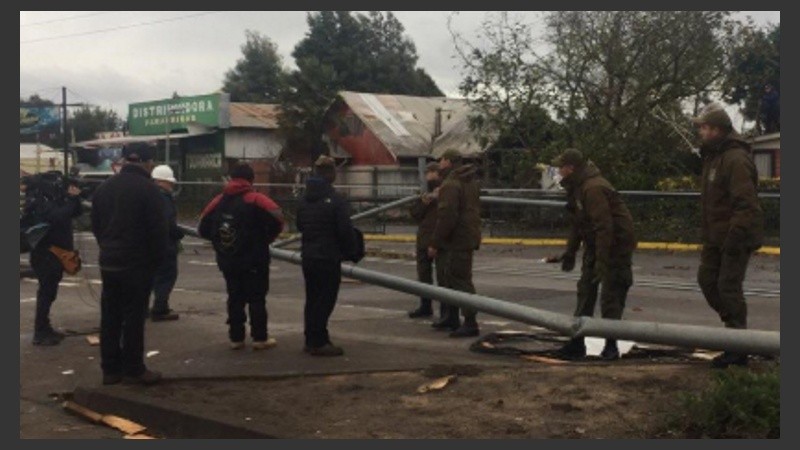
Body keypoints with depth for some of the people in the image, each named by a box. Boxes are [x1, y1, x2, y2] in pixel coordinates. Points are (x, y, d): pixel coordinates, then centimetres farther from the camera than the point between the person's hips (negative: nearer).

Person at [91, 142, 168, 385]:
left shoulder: (104, 187, 10)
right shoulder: (147, 188, -13)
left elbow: (96, 225, 16)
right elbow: (159, 229, -14)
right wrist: (158, 259, -1)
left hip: (108, 262, 7)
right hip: (137, 264, -6)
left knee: (110, 317, 10)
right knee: (134, 317, -1)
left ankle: (110, 368, 14)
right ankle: (133, 370, 3)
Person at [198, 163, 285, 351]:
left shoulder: (218, 201, 5)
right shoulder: (255, 200, -11)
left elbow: (203, 228, 6)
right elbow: (277, 217, -24)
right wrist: (266, 238, -8)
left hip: (227, 261, 5)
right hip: (254, 260, -4)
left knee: (235, 298, 12)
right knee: (257, 298, 3)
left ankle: (236, 337, 14)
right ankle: (260, 338, 5)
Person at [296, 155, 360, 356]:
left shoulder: (304, 201, 8)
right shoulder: (336, 201, -16)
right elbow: (346, 230, -16)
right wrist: (351, 251, -2)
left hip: (308, 256, 7)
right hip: (329, 258, -7)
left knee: (312, 299, 15)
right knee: (325, 300, -1)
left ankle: (311, 340, 22)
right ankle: (319, 342, 1)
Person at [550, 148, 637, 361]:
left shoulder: (593, 188, -24)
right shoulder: (578, 188, 9)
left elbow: (604, 227, -28)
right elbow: (577, 222, 19)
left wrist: (602, 262, -28)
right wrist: (570, 252, 21)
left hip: (615, 246, -10)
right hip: (595, 246, 10)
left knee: (611, 297, -6)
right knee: (585, 291, 10)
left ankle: (611, 346, 4)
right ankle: (577, 343, 16)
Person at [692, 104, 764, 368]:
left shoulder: (736, 159, -19)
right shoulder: (712, 157, 14)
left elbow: (746, 203, -25)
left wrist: (734, 238, -27)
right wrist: (707, 235, 20)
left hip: (736, 237, -10)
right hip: (716, 237, 10)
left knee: (729, 286, -7)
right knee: (707, 279, 11)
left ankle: (738, 350, 3)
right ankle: (735, 327, 26)